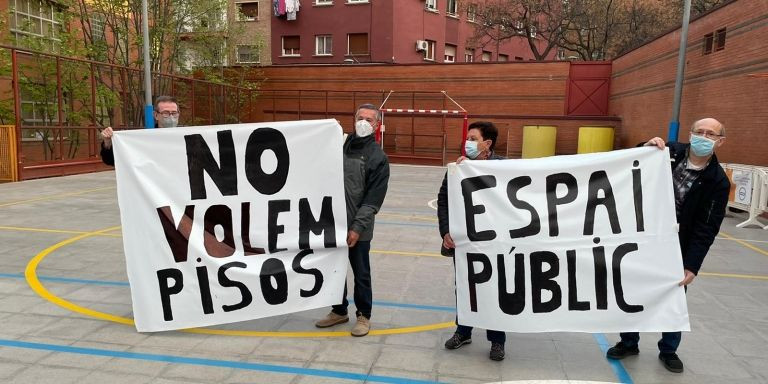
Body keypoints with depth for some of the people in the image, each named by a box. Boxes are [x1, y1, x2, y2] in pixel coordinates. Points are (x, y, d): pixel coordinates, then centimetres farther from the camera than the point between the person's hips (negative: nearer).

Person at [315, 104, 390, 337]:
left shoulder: (378, 157, -7)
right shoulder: (339, 145, 5)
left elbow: (373, 199, -11)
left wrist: (358, 227, -17)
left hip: (358, 227, -4)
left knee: (361, 274, 9)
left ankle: (363, 316, 27)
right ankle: (339, 311, 35)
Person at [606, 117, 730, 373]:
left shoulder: (718, 181, -10)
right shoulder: (669, 152, -8)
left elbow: (705, 230, -12)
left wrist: (692, 266, -17)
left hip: (677, 248, -1)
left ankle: (668, 350, 32)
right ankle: (629, 343, 28)